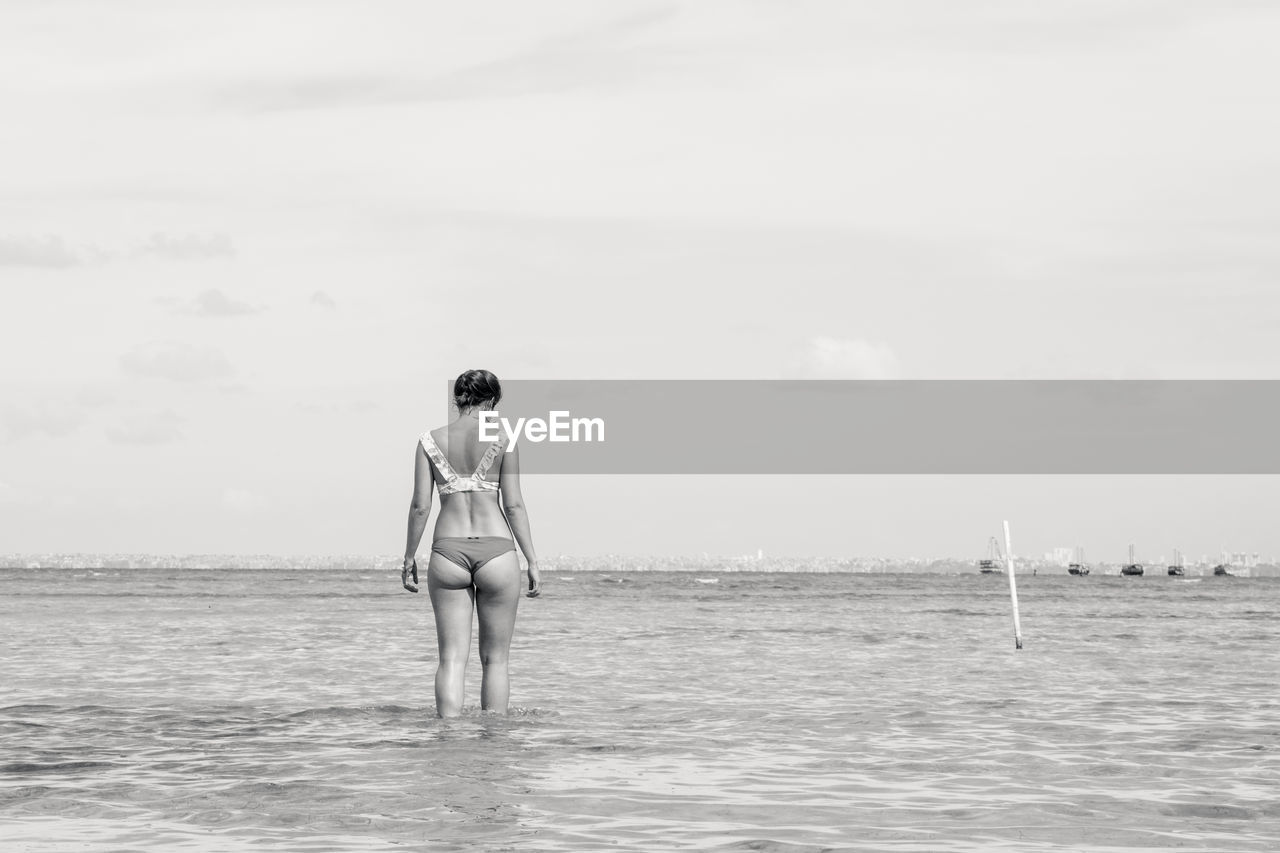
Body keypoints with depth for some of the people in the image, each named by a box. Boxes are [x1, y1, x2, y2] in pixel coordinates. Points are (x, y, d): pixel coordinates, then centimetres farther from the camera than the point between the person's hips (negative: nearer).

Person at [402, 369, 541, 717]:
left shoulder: (430, 440, 4)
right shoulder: (503, 440, -1)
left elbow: (420, 506, 2)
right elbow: (514, 505, -3)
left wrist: (409, 559, 11)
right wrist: (532, 561, 1)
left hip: (448, 551, 1)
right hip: (496, 550, -1)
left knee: (452, 658, 3)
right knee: (495, 659, 9)